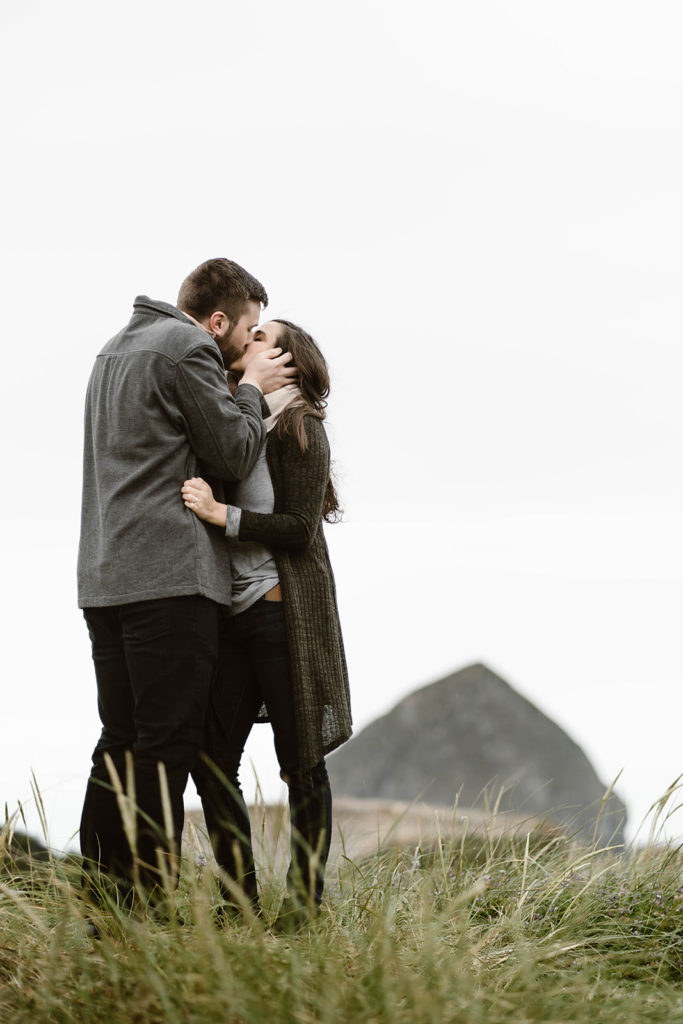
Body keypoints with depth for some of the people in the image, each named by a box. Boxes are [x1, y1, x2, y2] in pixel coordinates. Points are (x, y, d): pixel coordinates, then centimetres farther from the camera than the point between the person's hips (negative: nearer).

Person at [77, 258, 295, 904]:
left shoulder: (116, 350, 23)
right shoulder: (186, 348, -6)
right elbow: (235, 453, -6)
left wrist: (240, 389, 23)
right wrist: (251, 389, 9)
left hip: (104, 578, 9)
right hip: (170, 573, -9)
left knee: (121, 744, 9)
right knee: (166, 746, -8)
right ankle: (149, 901, -10)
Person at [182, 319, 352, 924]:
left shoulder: (299, 427, -4)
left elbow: (299, 530, -11)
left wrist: (221, 515, -21)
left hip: (283, 612, -6)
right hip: (231, 614, 6)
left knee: (300, 763, 1)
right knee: (212, 761, 1)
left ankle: (307, 899, 11)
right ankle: (240, 902, 12)